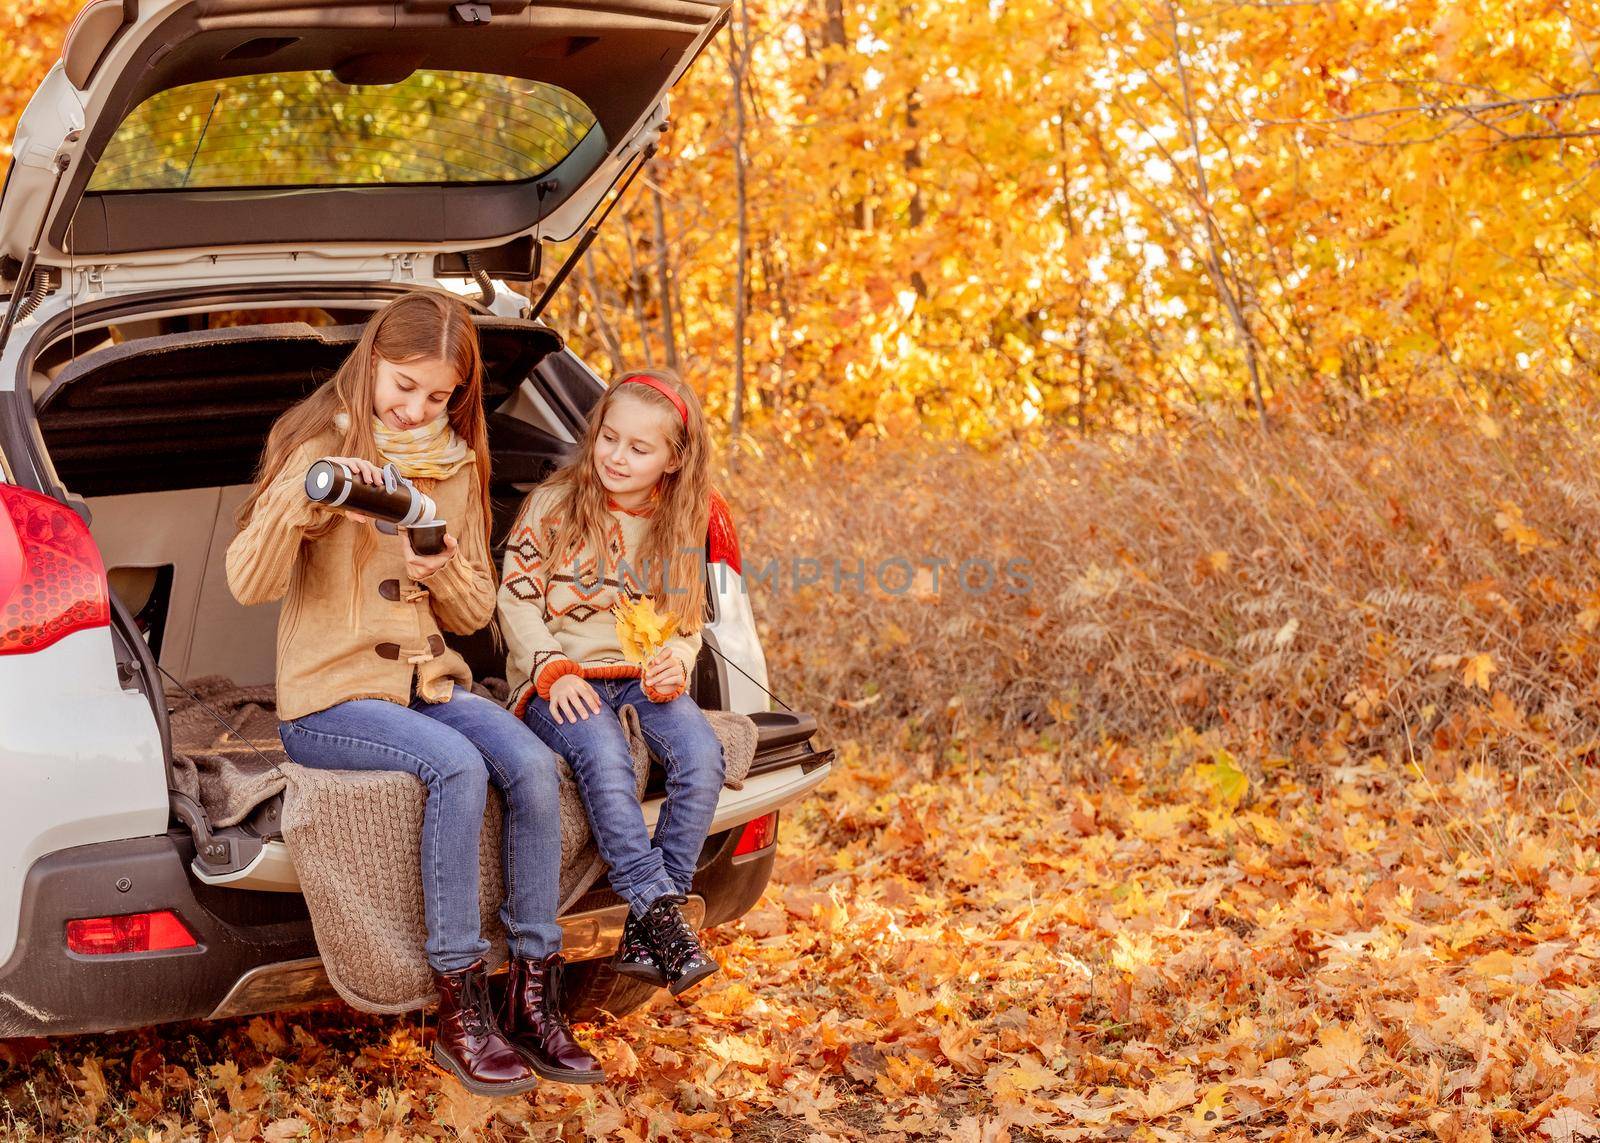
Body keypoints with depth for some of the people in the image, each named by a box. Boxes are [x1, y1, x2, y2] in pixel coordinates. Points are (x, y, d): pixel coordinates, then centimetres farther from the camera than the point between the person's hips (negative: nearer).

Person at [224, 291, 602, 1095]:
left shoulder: (455, 465, 12)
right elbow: (248, 583, -16)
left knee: (532, 765, -23)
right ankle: (461, 1013, -24)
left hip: (428, 680, 5)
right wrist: (303, 495, -32)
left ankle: (534, 998, -14)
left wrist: (447, 571, -11)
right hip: (329, 697, -5)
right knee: (457, 765, -32)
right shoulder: (321, 446, -3)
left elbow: (477, 613, 12)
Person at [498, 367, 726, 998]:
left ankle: (646, 933, -23)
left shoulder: (679, 527, 11)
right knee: (604, 756, -36)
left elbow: (689, 620, 14)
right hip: (561, 681, -3)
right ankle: (660, 908, -31)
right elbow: (516, 596, -2)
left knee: (701, 752, -26)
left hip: (643, 679, 3)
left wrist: (676, 661, -9)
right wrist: (554, 671, -15)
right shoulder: (555, 504, 1)